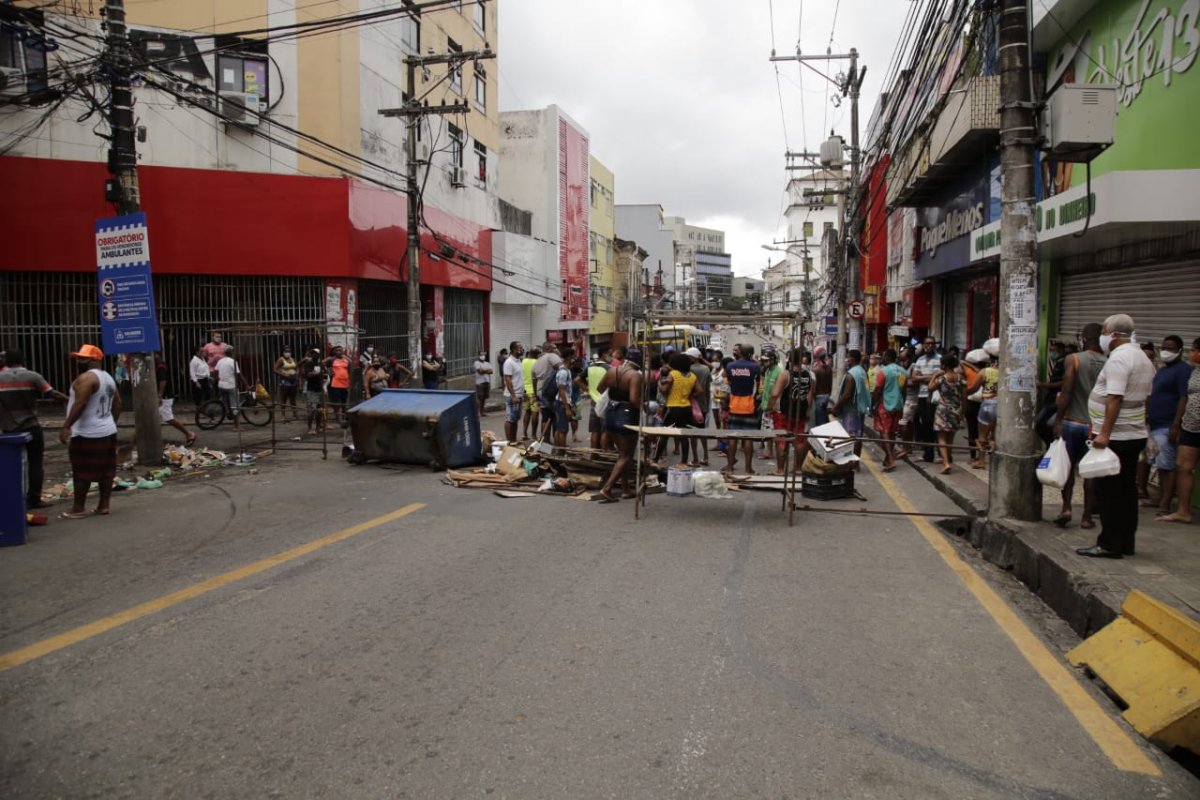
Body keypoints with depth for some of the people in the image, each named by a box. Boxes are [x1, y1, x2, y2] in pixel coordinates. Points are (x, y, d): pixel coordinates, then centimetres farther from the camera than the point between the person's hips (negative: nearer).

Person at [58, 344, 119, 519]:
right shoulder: (108, 377, 14)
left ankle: (78, 508, 4)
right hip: (108, 431, 9)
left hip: (87, 434, -9)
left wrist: (66, 426, -22)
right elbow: (117, 404, 18)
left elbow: (80, 403, -24)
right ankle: (103, 505, 13)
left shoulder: (86, 378, -15)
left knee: (82, 472, -1)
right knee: (106, 470, 8)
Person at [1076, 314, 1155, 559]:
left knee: (1108, 491, -3)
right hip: (1136, 434, 10)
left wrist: (1104, 433, -26)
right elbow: (1144, 397, 19)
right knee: (1127, 489, 13)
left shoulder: (1118, 358, -16)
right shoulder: (1143, 358, 15)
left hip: (1116, 437, -10)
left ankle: (1110, 544, 0)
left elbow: (1115, 398, -24)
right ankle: (1126, 543, 19)